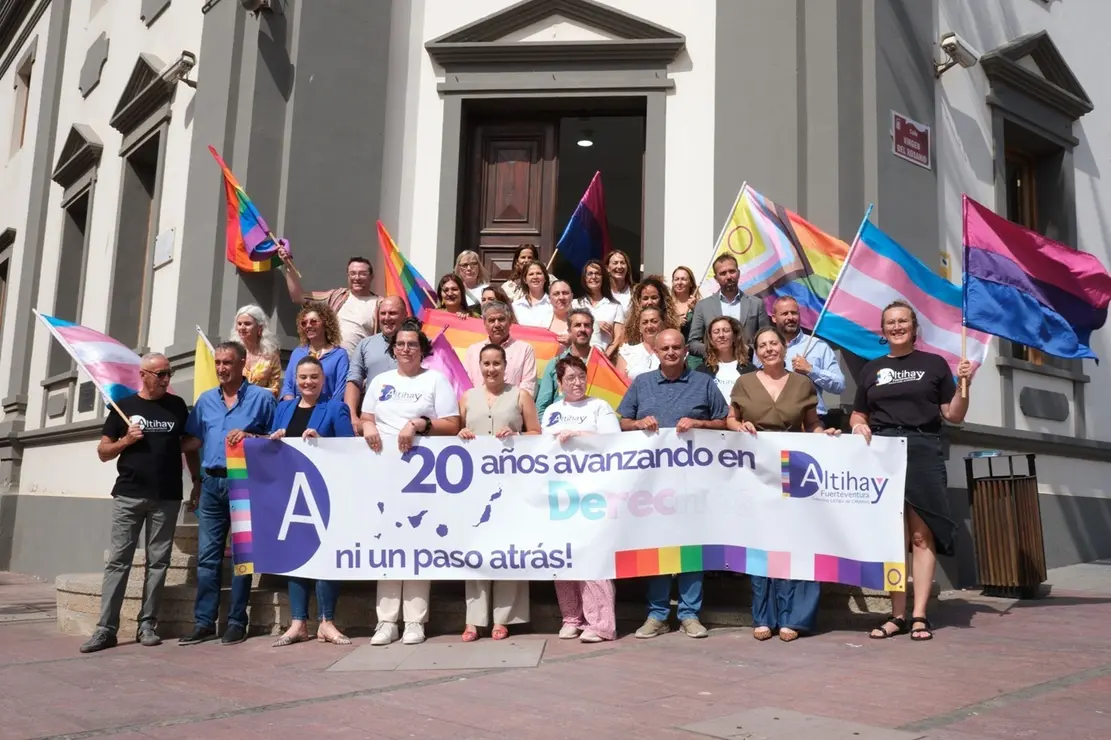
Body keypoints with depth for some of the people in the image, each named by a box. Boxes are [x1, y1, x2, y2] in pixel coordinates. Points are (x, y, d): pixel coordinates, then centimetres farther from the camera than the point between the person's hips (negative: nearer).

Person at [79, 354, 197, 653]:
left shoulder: (177, 406, 8)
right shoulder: (123, 406, 6)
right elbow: (103, 452, 9)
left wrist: (197, 482, 7)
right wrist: (125, 440, -10)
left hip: (167, 497, 1)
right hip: (128, 495, -1)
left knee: (158, 561, 4)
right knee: (118, 559, -1)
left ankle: (147, 625, 12)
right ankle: (106, 628, 2)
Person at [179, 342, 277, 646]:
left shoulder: (262, 398, 0)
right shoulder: (206, 400, 15)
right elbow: (192, 441, 19)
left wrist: (250, 436, -15)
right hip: (211, 483, 5)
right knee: (207, 556, 5)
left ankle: (237, 622, 8)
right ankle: (204, 622, 11)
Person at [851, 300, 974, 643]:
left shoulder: (934, 364, 10)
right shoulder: (871, 369, 17)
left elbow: (953, 416, 9)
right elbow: (858, 413, 20)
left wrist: (963, 385, -7)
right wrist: (858, 425, -1)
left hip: (923, 451, -2)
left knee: (921, 535, -5)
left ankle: (920, 615, -1)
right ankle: (897, 615, 7)